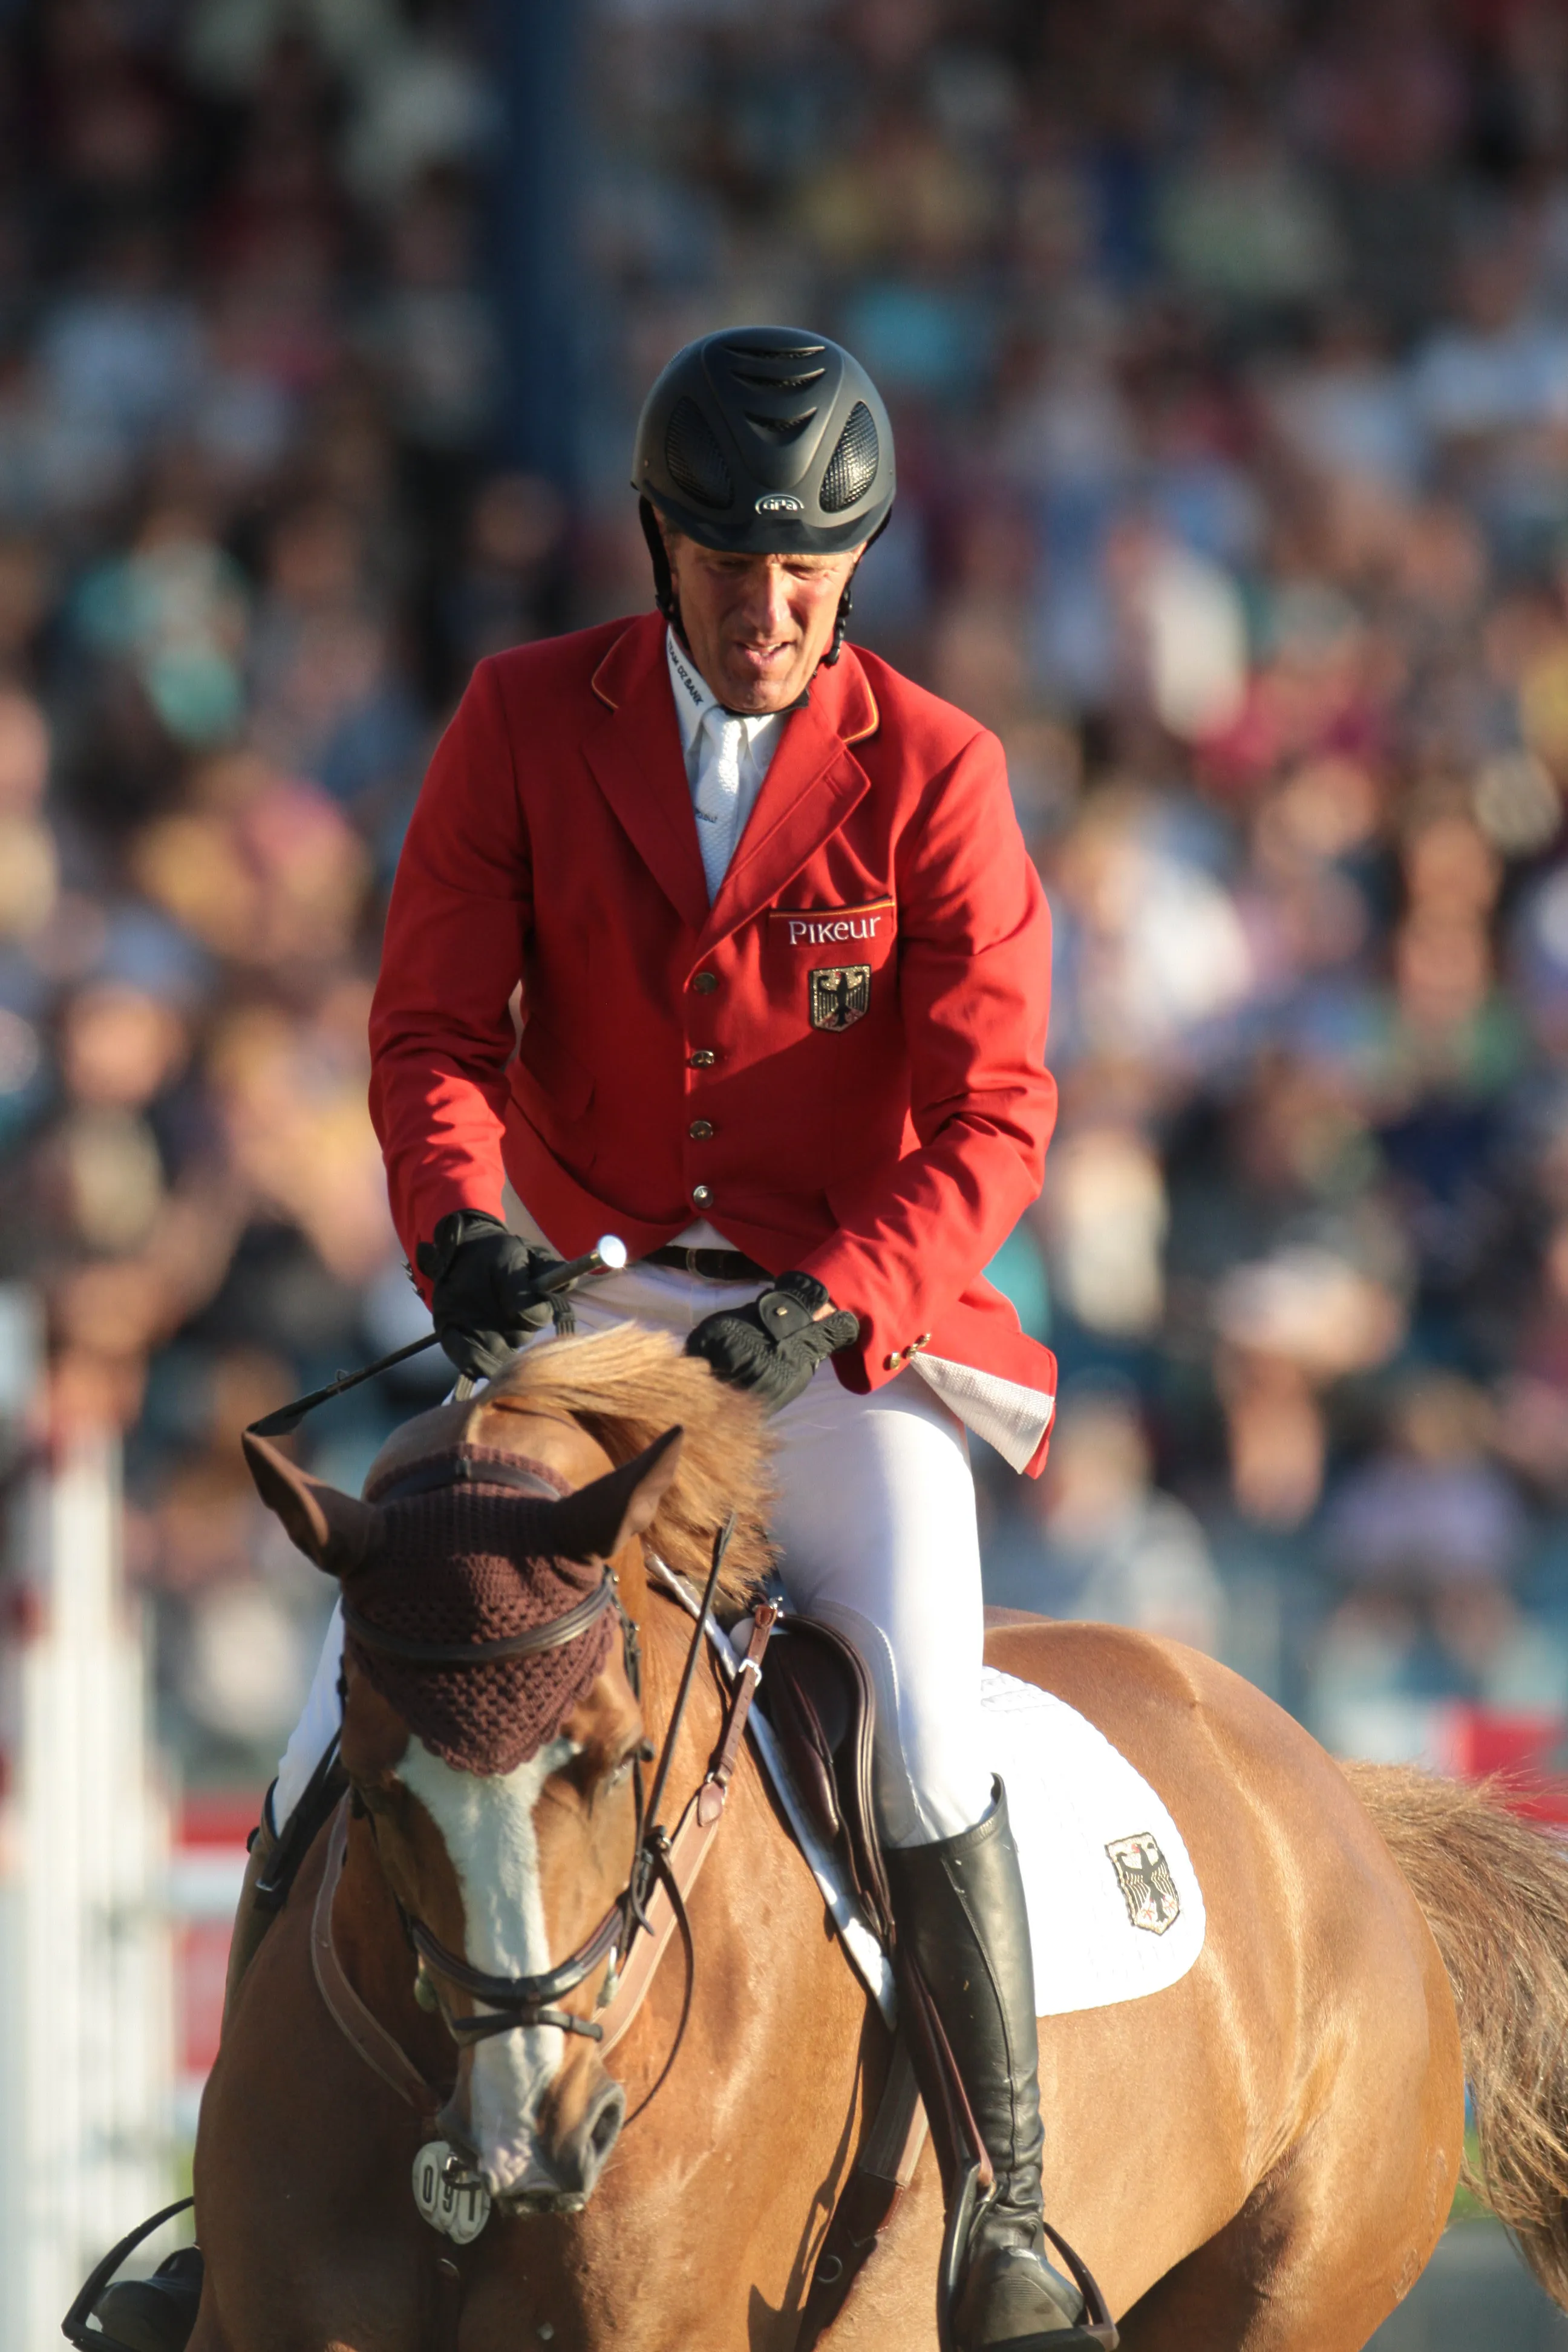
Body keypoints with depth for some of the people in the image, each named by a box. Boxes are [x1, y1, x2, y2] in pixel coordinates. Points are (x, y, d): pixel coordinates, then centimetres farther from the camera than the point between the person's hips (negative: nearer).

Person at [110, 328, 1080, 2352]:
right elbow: (429, 1028, -5)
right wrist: (463, 1225, -27)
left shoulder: (932, 777, -7)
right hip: (581, 1310, 3)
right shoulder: (526, 723, -2)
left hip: (853, 1330, -2)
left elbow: (993, 1115, -12)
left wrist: (833, 1308, -28)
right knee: (353, 1713, -7)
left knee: (919, 1721, -26)